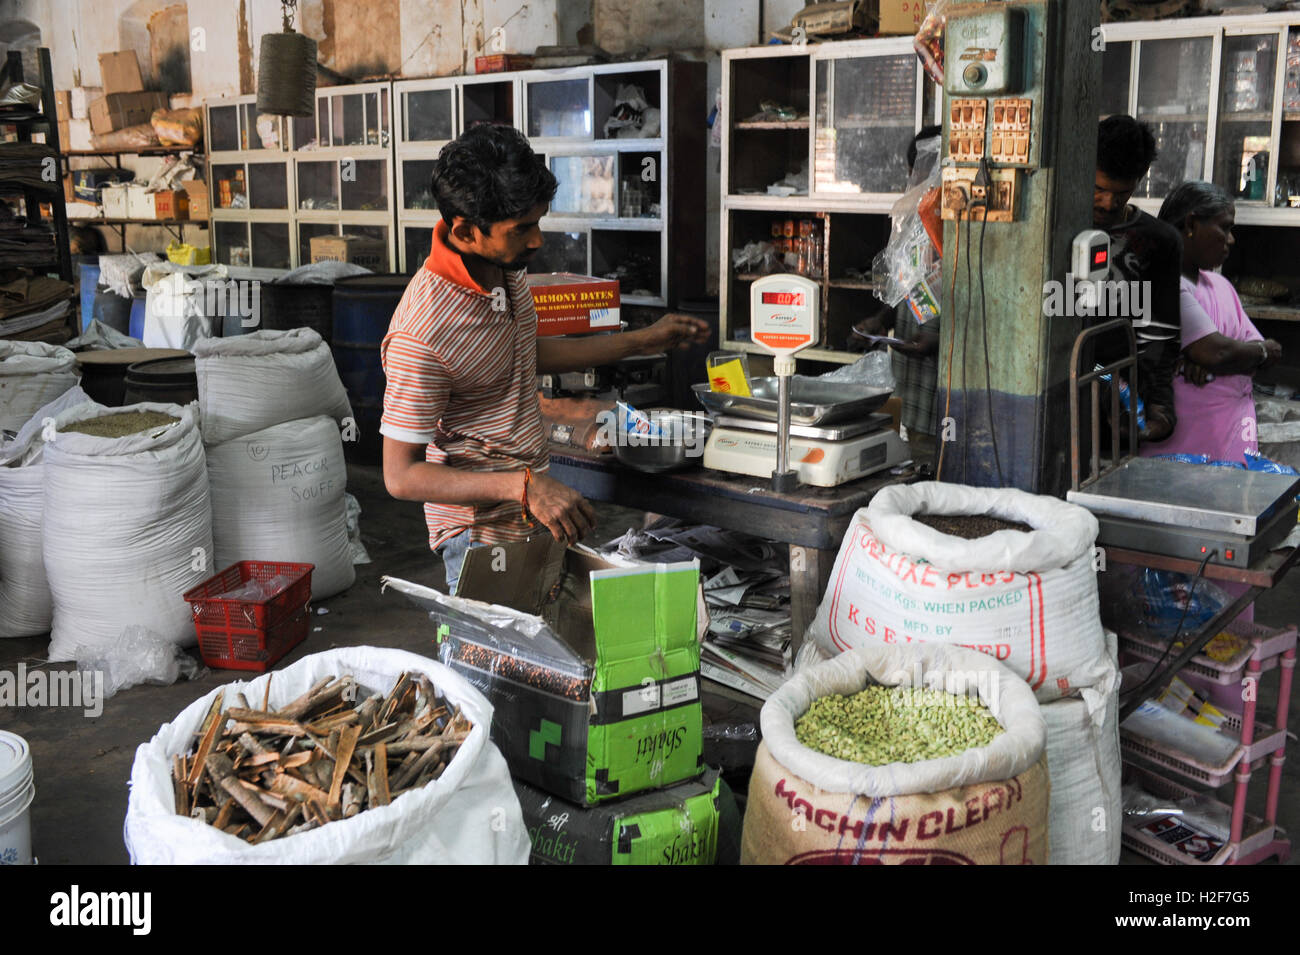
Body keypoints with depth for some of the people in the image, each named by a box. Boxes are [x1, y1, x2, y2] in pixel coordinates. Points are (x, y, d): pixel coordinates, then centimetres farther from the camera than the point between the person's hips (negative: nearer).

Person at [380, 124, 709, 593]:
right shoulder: (421, 333, -29)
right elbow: (402, 475, -25)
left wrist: (641, 341, 16)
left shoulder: (504, 269, -1)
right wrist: (524, 486, -34)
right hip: (482, 533, -8)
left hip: (534, 517, 8)